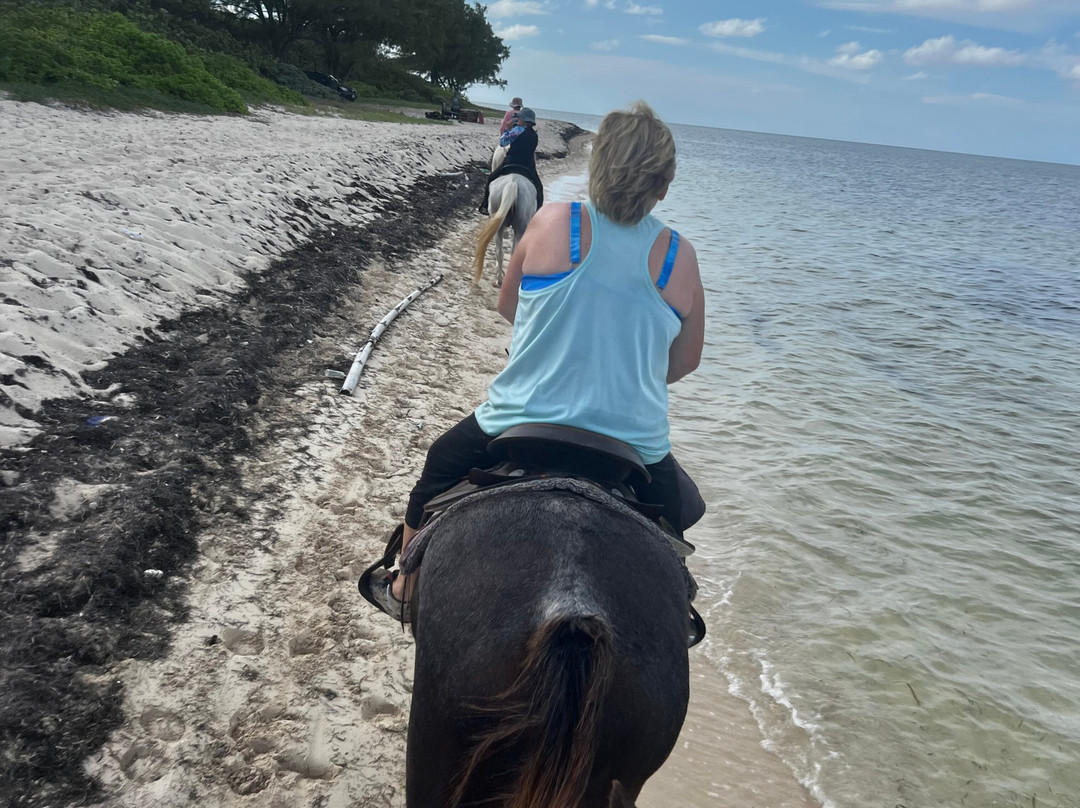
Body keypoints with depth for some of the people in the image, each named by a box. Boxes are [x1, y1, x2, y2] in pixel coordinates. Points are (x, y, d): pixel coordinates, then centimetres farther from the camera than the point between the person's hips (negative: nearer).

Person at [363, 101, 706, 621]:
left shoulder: (553, 222, -6)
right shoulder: (679, 256, -3)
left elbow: (507, 305, 8)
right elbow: (685, 362, 7)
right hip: (635, 447, 1)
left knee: (438, 469, 30)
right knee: (681, 509, 34)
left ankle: (404, 591, 48)